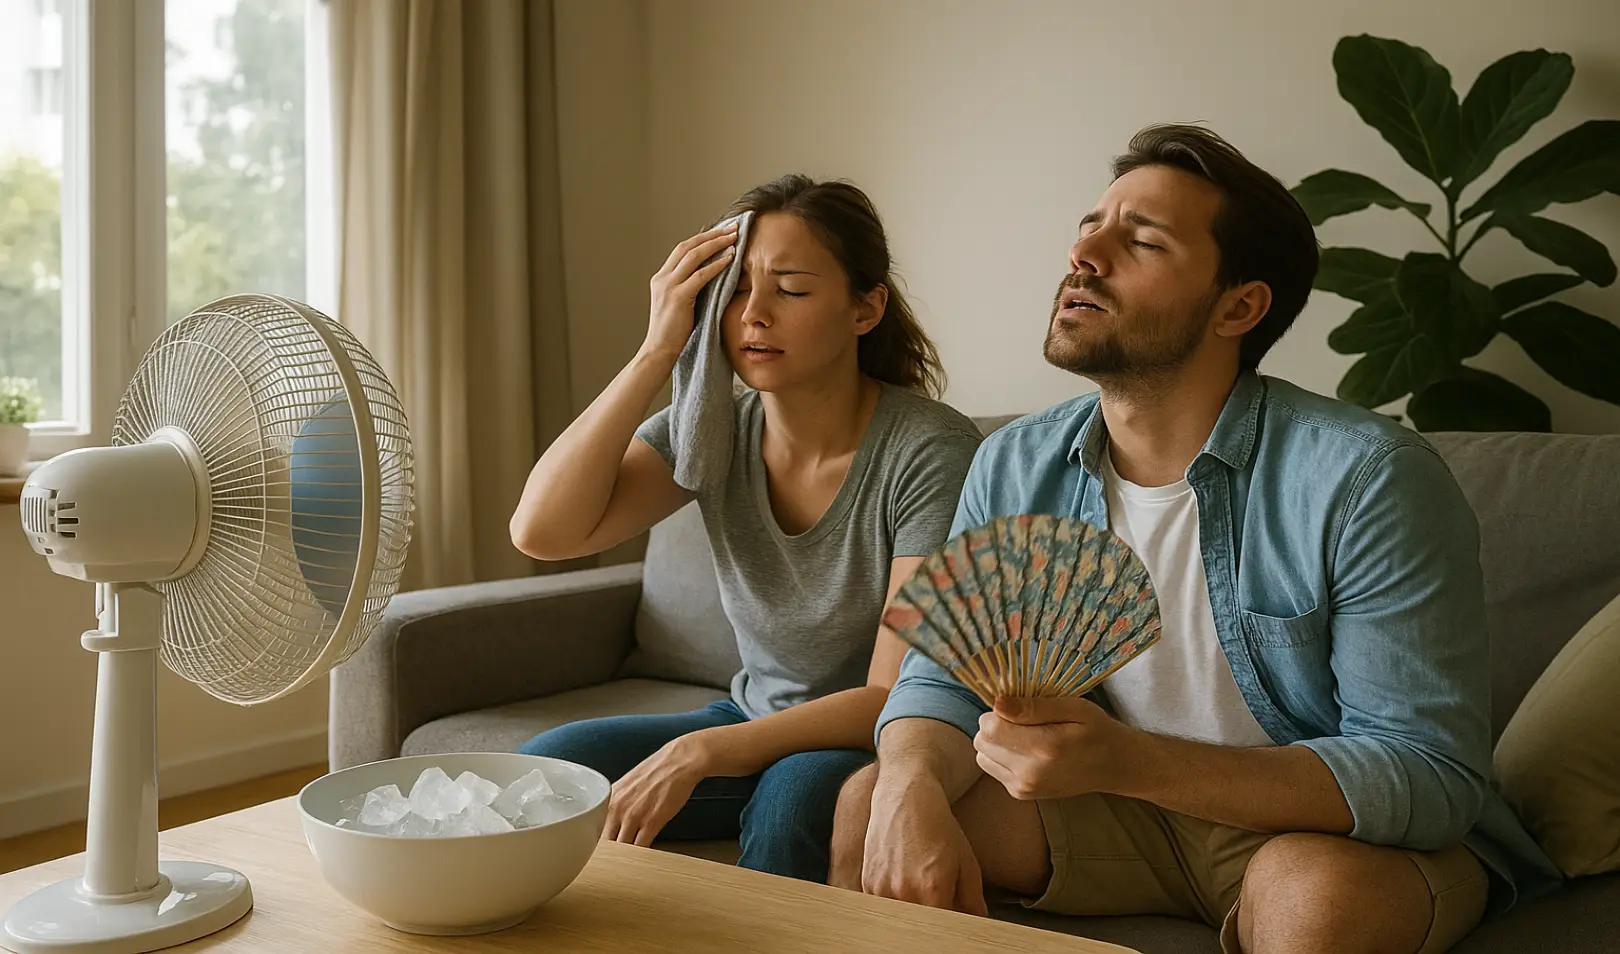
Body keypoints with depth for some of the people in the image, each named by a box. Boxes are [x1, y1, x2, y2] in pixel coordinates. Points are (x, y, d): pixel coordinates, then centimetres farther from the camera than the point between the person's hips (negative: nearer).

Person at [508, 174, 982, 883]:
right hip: (759, 727, 5)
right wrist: (656, 352, -23)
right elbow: (542, 531, -20)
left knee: (793, 792, -37)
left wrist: (698, 753, -31)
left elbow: (899, 698, -23)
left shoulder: (932, 451, -21)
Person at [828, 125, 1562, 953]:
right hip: (1130, 810, 4)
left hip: (1323, 829, -3)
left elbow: (1432, 775, -25)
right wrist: (910, 785, -28)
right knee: (871, 800, -13)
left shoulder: (1365, 480, -23)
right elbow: (946, 676, -2)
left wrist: (1129, 761, -37)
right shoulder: (1014, 468, -5)